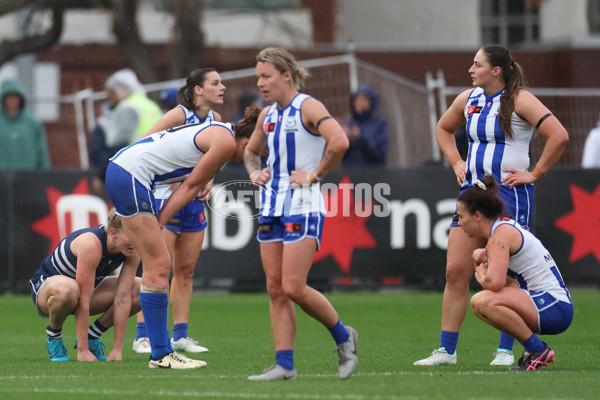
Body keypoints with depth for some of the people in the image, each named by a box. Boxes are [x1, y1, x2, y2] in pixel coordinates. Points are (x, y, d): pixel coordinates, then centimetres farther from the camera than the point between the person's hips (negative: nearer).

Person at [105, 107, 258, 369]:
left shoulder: (218, 132, 18)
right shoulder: (226, 141, -12)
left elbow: (190, 186, 16)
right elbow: (191, 186, -7)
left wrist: (157, 222, 10)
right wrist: (160, 221, -1)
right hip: (129, 174, -10)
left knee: (159, 266, 10)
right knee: (158, 266, -9)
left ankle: (162, 350, 11)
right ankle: (160, 355, -6)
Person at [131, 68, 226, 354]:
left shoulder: (215, 119, 7)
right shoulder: (179, 115, -14)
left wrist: (209, 181, 4)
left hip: (195, 200, 7)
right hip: (166, 197, -7)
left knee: (186, 270, 8)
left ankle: (180, 336, 13)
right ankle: (142, 336, -4)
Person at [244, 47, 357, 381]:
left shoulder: (308, 108, -9)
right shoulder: (268, 115, 14)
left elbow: (339, 142, -25)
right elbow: (252, 151, 32)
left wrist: (315, 175, -17)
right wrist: (255, 172, 12)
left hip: (303, 206, -8)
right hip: (272, 207, 8)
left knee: (293, 287, -13)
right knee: (276, 289, 2)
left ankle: (344, 337, 9)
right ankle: (285, 366, 3)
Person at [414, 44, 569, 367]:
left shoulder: (519, 100, -9)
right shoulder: (468, 99, 11)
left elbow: (559, 135, -17)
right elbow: (443, 128, 31)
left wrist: (535, 173, -14)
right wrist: (455, 161, 17)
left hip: (510, 193, -6)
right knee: (455, 271, 1)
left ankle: (506, 351, 3)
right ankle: (446, 350, 5)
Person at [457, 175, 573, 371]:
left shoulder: (500, 234, -14)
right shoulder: (506, 226, 16)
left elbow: (494, 282, -27)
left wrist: (481, 275, -5)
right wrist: (480, 256, 12)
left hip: (555, 309, -10)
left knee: (483, 302, -27)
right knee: (478, 303, 19)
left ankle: (538, 350, -14)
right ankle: (536, 349, 13)